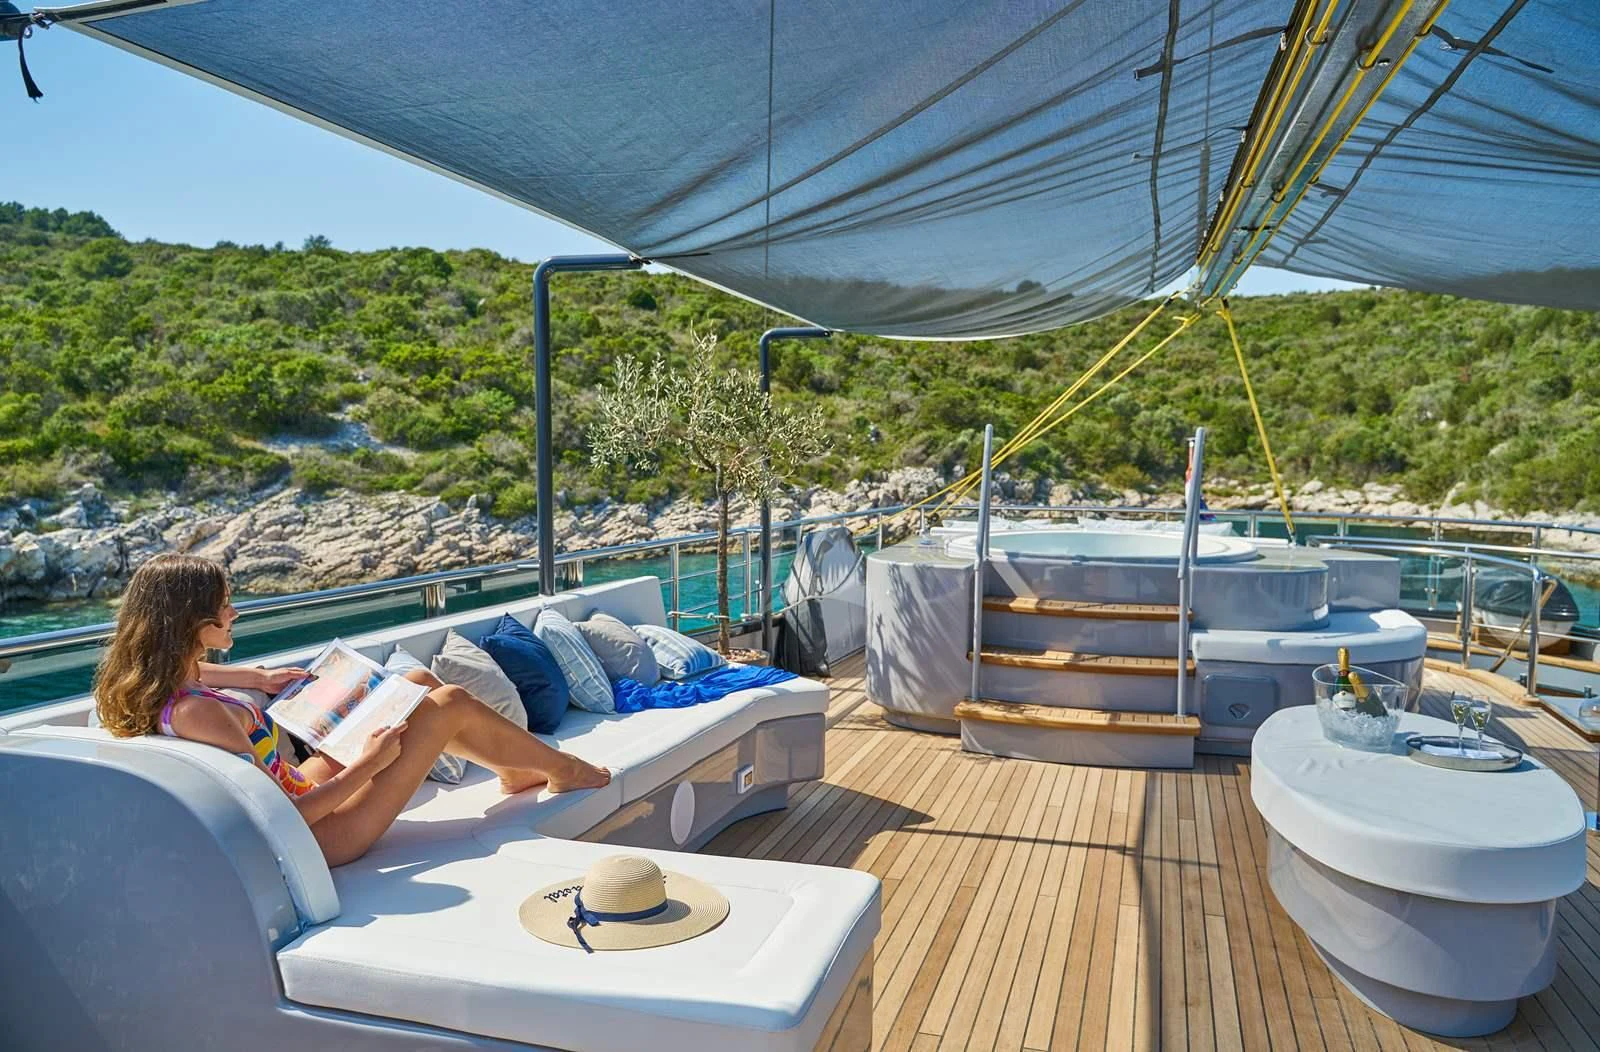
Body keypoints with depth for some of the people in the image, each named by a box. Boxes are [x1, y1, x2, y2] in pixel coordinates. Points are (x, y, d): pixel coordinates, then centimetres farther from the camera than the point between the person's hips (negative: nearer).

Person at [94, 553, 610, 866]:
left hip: (303, 785, 10)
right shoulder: (198, 712, -33)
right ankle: (564, 770, 19)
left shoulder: (149, 684, -5)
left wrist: (256, 677, 17)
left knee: (417, 682, 12)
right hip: (322, 833, -10)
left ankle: (515, 769, 31)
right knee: (449, 702, -6)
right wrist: (368, 763, -21)